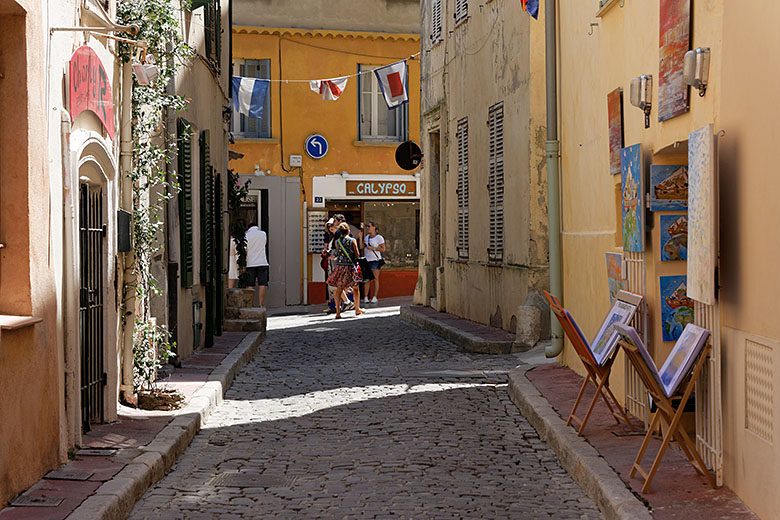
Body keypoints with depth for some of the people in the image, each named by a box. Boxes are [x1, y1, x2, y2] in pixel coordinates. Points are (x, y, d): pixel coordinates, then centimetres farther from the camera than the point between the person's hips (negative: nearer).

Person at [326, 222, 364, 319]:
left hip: (339, 265, 2)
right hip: (350, 266, -2)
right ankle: (357, 309, 21)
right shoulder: (352, 240, -4)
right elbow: (357, 254, -1)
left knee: (339, 288, 4)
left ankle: (338, 312, -4)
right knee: (356, 288, 14)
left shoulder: (336, 241, 2)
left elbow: (337, 252, 6)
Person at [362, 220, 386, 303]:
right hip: (367, 259, 6)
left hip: (375, 260, -6)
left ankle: (375, 297, 1)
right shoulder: (367, 237, 17)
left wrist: (372, 248, -16)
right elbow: (362, 248, 21)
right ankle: (366, 297, 2)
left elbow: (383, 249, -8)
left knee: (375, 279, -2)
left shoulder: (379, 237, -3)